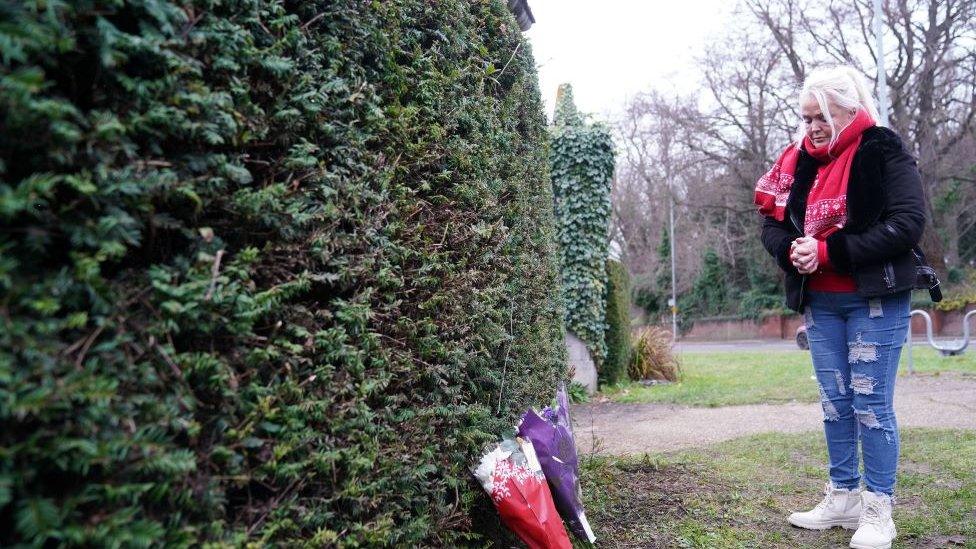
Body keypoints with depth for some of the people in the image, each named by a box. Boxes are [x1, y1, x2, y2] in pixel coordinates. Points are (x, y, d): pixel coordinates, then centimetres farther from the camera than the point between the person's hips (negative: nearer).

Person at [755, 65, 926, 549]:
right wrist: (791, 251, -11)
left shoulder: (883, 153, -7)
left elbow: (906, 224, -16)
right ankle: (843, 499, 23)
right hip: (819, 303, 5)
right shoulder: (800, 160, 8)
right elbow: (773, 222, 10)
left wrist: (830, 251, -21)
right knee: (835, 402, 11)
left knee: (871, 404, -1)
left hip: (875, 300, -5)